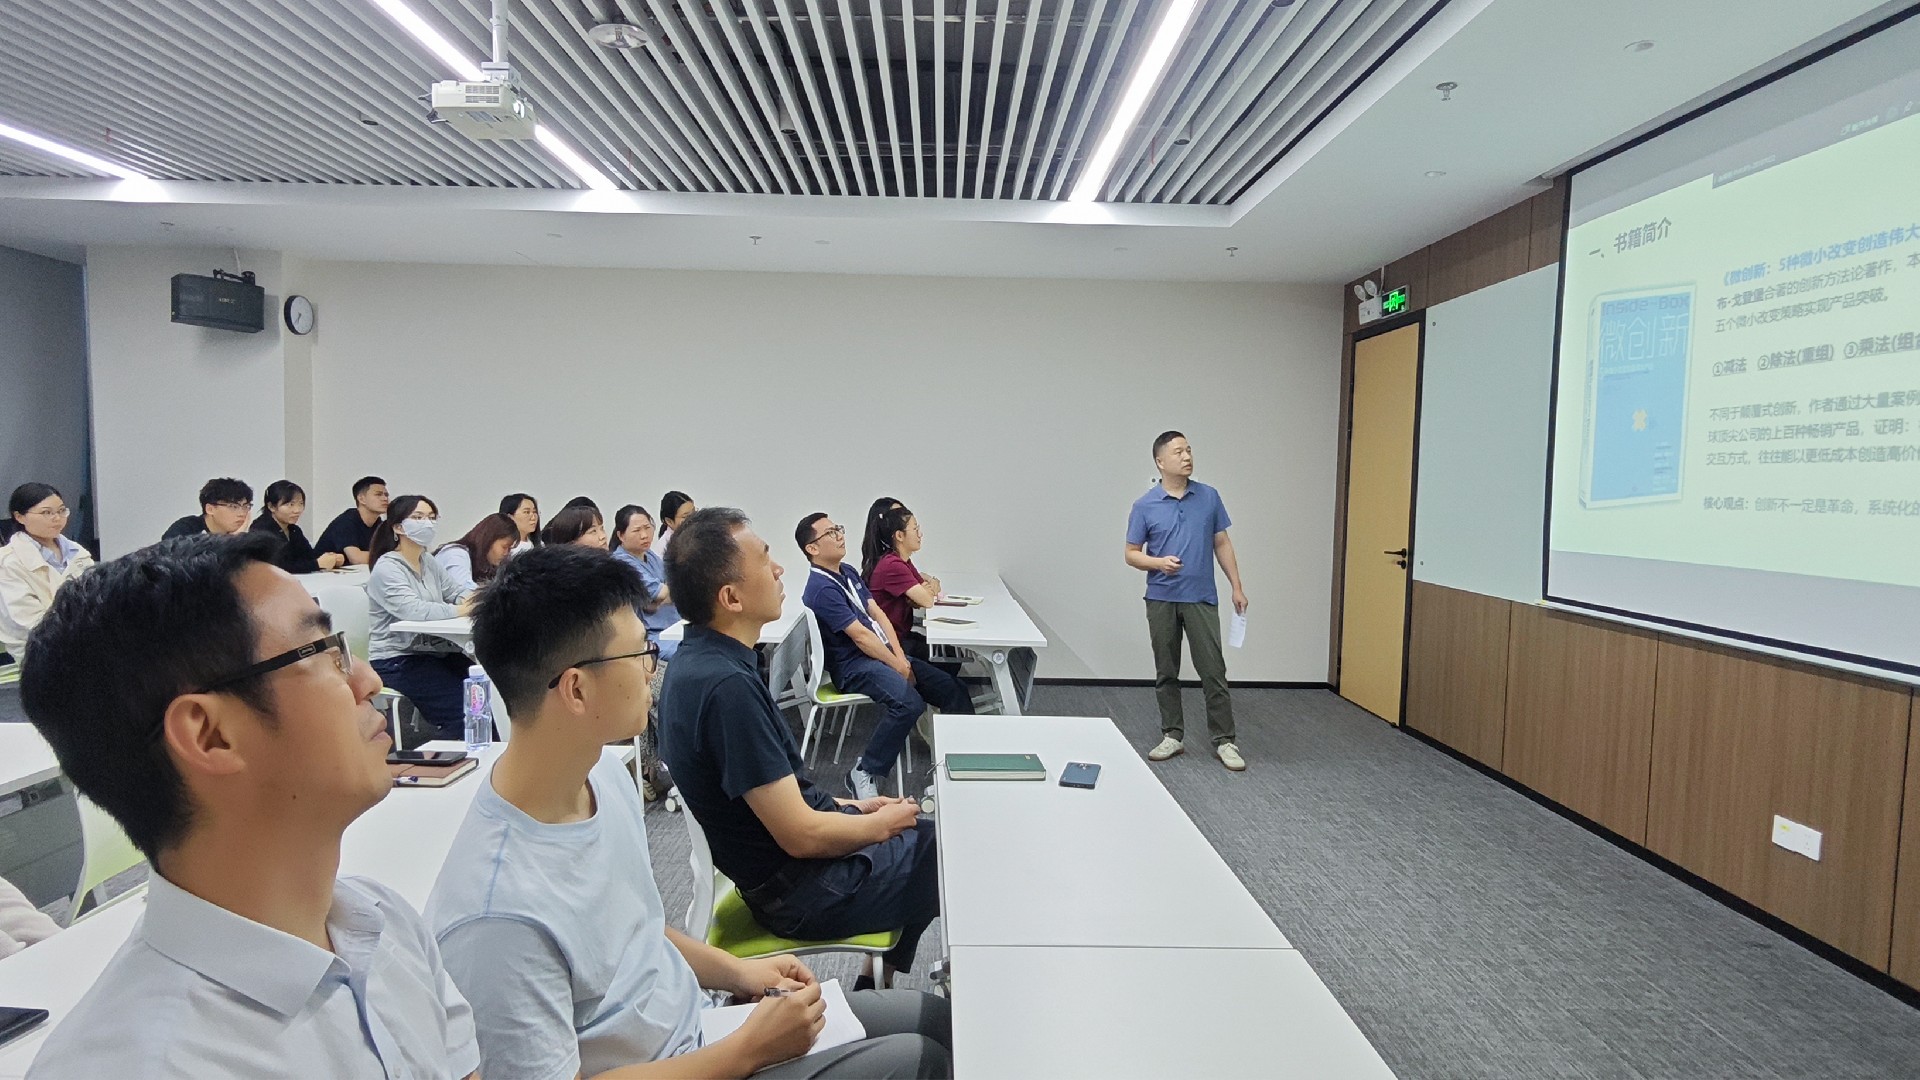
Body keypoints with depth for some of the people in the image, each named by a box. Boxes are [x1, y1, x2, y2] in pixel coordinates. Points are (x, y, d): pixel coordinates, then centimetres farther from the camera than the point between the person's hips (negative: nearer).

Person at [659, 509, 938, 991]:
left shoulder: (699, 660, 0)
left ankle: (880, 979, 29)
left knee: (928, 833, 22)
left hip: (773, 858, 9)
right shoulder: (727, 686, -30)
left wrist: (846, 805, 10)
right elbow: (801, 835, -26)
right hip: (800, 890, -9)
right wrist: (882, 824, -9)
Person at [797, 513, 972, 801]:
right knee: (909, 702, -33)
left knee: (952, 689, -1)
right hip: (853, 666, -9)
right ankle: (864, 774, -19)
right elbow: (860, 635, -19)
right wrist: (900, 667, -14)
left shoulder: (849, 572, 13)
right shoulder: (821, 589, -17)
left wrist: (901, 657, -4)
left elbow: (878, 614, 9)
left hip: (884, 653, 10)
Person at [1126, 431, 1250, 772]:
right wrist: (1159, 562, -19)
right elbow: (1131, 554, 1)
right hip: (1161, 600, 0)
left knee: (1213, 671, -1)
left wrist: (1237, 587, 2)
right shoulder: (1144, 506, -3)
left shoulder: (1209, 497, 3)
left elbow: (1222, 544, 8)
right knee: (1166, 673, 7)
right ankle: (1172, 735, 19)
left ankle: (1224, 741, 7)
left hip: (1201, 599, 1)